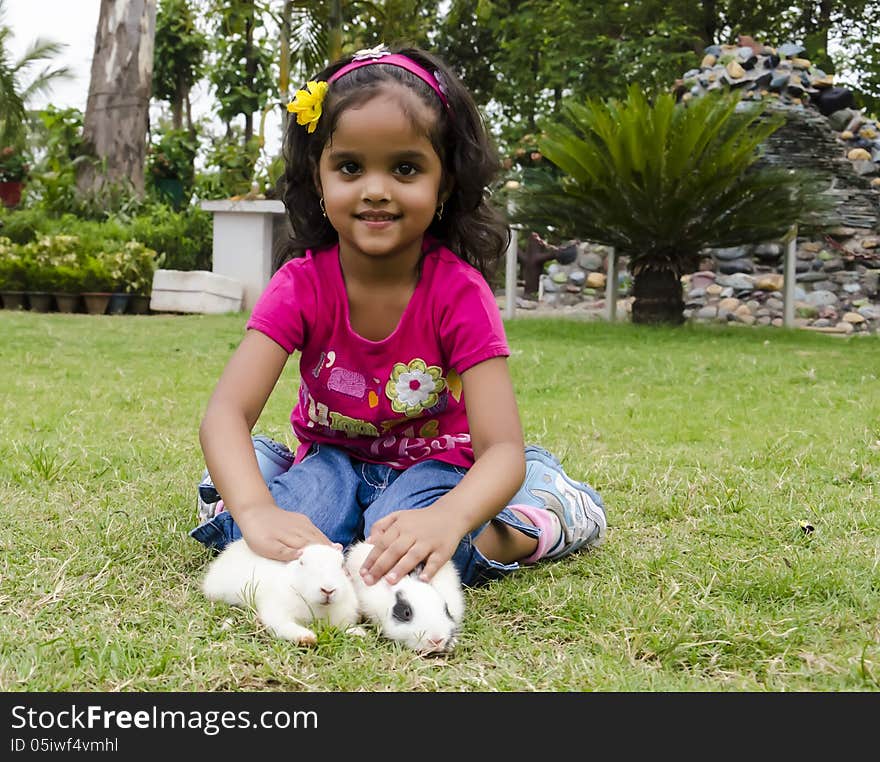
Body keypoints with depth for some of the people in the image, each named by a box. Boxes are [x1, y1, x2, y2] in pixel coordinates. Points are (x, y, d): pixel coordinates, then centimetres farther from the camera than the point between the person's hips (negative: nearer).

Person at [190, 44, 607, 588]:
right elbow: (227, 412, -31)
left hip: (432, 467, -1)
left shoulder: (458, 292, -23)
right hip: (330, 459, 2)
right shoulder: (302, 283, -18)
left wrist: (447, 518, -56)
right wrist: (256, 510, -53)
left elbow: (502, 447, -32)